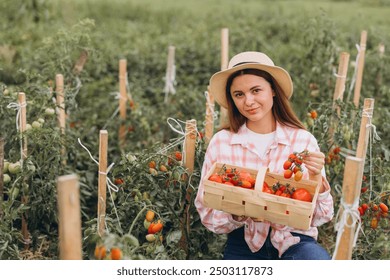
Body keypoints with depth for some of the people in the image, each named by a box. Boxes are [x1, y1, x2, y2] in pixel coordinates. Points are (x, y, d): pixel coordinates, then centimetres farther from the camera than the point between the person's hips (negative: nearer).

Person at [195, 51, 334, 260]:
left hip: (295, 241, 0)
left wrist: (315, 177, -18)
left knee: (317, 258, -31)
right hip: (244, 245, 0)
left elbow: (320, 217, -1)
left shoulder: (303, 140, -4)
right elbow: (207, 213, -1)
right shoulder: (220, 142, -3)